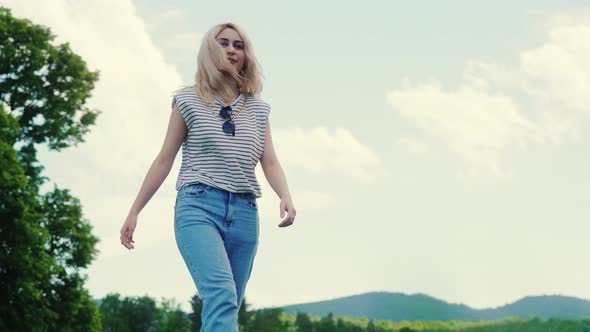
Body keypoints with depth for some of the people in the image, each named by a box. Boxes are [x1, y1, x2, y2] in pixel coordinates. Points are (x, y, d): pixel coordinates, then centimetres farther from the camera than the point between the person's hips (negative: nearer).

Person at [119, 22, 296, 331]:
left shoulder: (258, 109, 17)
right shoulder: (189, 101, 9)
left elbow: (270, 162, 10)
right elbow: (164, 160, 11)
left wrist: (286, 196, -12)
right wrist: (134, 212, 9)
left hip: (244, 213, 4)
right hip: (199, 205, -4)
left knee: (226, 307, 3)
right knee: (221, 295, -26)